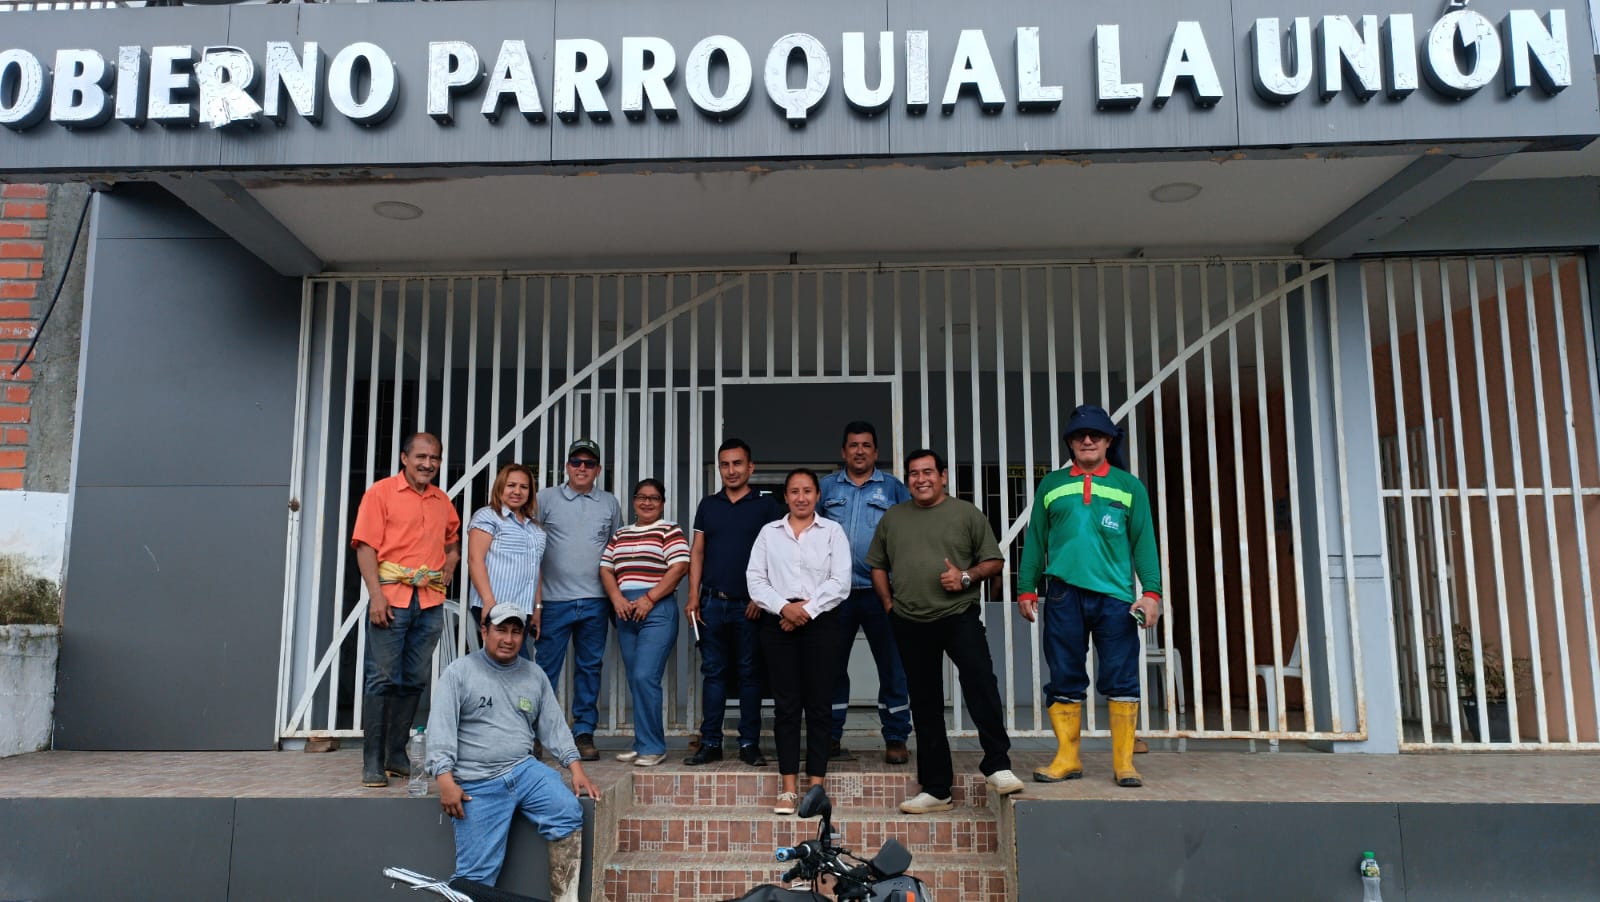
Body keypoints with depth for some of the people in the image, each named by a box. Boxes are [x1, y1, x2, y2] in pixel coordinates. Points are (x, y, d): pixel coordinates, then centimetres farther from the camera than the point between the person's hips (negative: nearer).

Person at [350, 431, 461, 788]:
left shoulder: (443, 502, 16)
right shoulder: (381, 493, 0)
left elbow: (453, 542, 31)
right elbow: (365, 546, -6)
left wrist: (450, 565, 10)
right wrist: (376, 594, -15)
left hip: (431, 602, 5)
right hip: (391, 598, -5)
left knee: (414, 681, 9)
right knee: (383, 678, -3)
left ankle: (397, 755, 18)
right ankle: (373, 762, 3)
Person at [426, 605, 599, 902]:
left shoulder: (535, 676, 13)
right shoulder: (459, 672, 2)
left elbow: (554, 726, 13)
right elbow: (441, 727, -5)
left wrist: (576, 769, 1)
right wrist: (446, 780, -16)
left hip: (524, 769, 3)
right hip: (477, 785, -3)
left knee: (568, 811, -23)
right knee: (477, 874, -10)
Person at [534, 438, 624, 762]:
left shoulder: (609, 503, 11)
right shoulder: (546, 499, 3)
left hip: (595, 601, 2)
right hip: (554, 600, -2)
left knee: (590, 668, 7)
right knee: (545, 668, -1)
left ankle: (584, 733, 16)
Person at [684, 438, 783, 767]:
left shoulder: (766, 505, 3)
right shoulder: (708, 505, 13)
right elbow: (697, 552, 11)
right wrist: (693, 597, 2)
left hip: (750, 604, -3)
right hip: (713, 602, 3)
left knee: (750, 674, 3)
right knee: (713, 672, 6)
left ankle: (750, 744, 10)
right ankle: (710, 743, 12)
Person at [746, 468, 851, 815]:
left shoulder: (832, 531, 7)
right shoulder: (769, 532, 13)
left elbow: (840, 581, -2)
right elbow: (755, 579, 5)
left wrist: (807, 609, -11)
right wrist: (783, 607, -10)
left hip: (820, 621, -1)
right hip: (778, 622, 1)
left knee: (818, 704, 0)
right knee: (786, 705, 1)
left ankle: (816, 786, 5)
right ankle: (789, 788, 5)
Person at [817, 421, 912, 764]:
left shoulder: (893, 488, 8)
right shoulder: (827, 487, 11)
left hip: (881, 591, -1)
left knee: (892, 667, 1)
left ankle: (896, 739, 10)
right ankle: (831, 737, 17)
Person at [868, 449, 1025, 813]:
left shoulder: (967, 514, 4)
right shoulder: (893, 518, 13)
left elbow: (994, 561, 5)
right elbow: (878, 566, 18)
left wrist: (967, 576, -12)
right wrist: (889, 604, 6)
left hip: (960, 616, -3)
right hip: (911, 624, 3)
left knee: (980, 681, -24)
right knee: (925, 708, 8)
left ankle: (997, 766, -14)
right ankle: (935, 789, 16)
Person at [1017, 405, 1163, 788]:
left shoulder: (1129, 486, 11)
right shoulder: (1051, 485, 14)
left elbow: (1144, 541, 7)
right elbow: (1035, 540, 13)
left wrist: (1151, 591, -3)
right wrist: (1026, 589, 8)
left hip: (1115, 596, -1)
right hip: (1064, 595, 1)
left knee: (1121, 680, -1)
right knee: (1064, 679, 4)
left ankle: (1123, 762, 8)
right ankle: (1067, 758, 12)